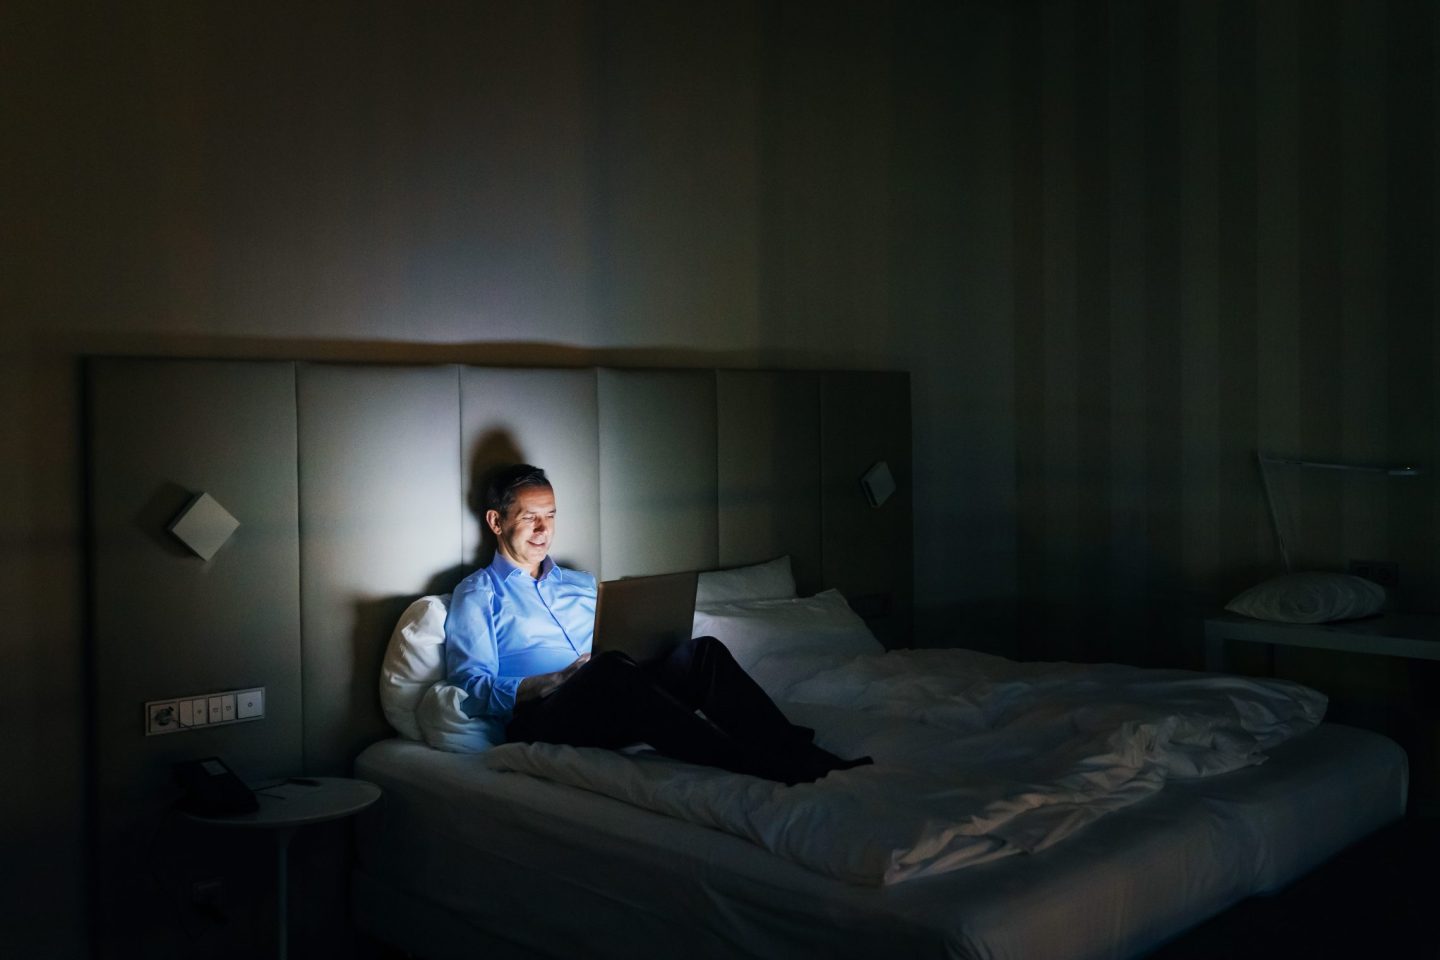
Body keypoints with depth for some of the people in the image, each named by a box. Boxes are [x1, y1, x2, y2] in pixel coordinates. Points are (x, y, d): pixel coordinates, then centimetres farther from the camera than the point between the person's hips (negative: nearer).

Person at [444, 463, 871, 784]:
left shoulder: (582, 585, 29)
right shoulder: (477, 594, 12)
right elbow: (473, 689, -1)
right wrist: (560, 680, -14)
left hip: (612, 705, 5)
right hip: (539, 718, -5)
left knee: (700, 651, -21)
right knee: (608, 669, -38)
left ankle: (795, 752, -37)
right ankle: (760, 768, -47)